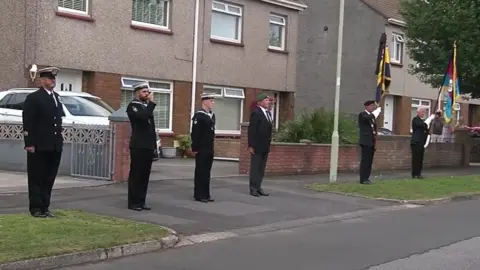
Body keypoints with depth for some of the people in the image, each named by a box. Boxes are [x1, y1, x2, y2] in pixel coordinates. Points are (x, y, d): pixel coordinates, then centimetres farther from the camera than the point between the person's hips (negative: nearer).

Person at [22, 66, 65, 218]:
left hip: (54, 146, 7)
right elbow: (27, 122, -11)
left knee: (49, 179, 10)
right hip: (39, 146, -6)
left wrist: (60, 140, 10)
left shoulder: (56, 97, 15)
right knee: (36, 178, 2)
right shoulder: (33, 98, -6)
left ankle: (45, 207, 18)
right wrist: (29, 143, -16)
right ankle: (36, 209, 8)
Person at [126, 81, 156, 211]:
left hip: (148, 146, 8)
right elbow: (143, 116, -26)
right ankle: (133, 203, 3)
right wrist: (151, 103, -15)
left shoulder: (147, 106, 19)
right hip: (138, 147, -8)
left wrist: (154, 143, 17)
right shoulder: (132, 106, -6)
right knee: (135, 175, -2)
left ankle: (141, 201, 14)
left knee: (145, 175, 8)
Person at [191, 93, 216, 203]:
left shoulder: (212, 115, 13)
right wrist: (195, 148, -17)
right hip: (201, 149, -8)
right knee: (200, 172, -1)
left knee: (207, 172, 11)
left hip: (209, 149, 8)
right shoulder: (198, 115, -12)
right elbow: (195, 133, -15)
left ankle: (205, 194, 17)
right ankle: (199, 195, 5)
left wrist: (212, 147, 15)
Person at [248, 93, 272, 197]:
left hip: (265, 146, 8)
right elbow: (251, 130, -14)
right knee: (255, 168, 0)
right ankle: (253, 188, 6)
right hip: (257, 146, -8)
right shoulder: (256, 113, -12)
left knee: (262, 168, 10)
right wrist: (251, 145, -17)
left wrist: (269, 144, 13)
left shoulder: (268, 113, 12)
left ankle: (258, 188, 16)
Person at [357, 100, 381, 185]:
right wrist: (377, 110, -19)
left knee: (369, 161, 8)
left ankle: (366, 178, 12)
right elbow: (368, 118, -29)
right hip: (366, 142, -8)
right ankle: (363, 179, -7)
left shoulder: (372, 115, 19)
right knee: (365, 161, -9)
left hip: (371, 142, 8)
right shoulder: (362, 115, -6)